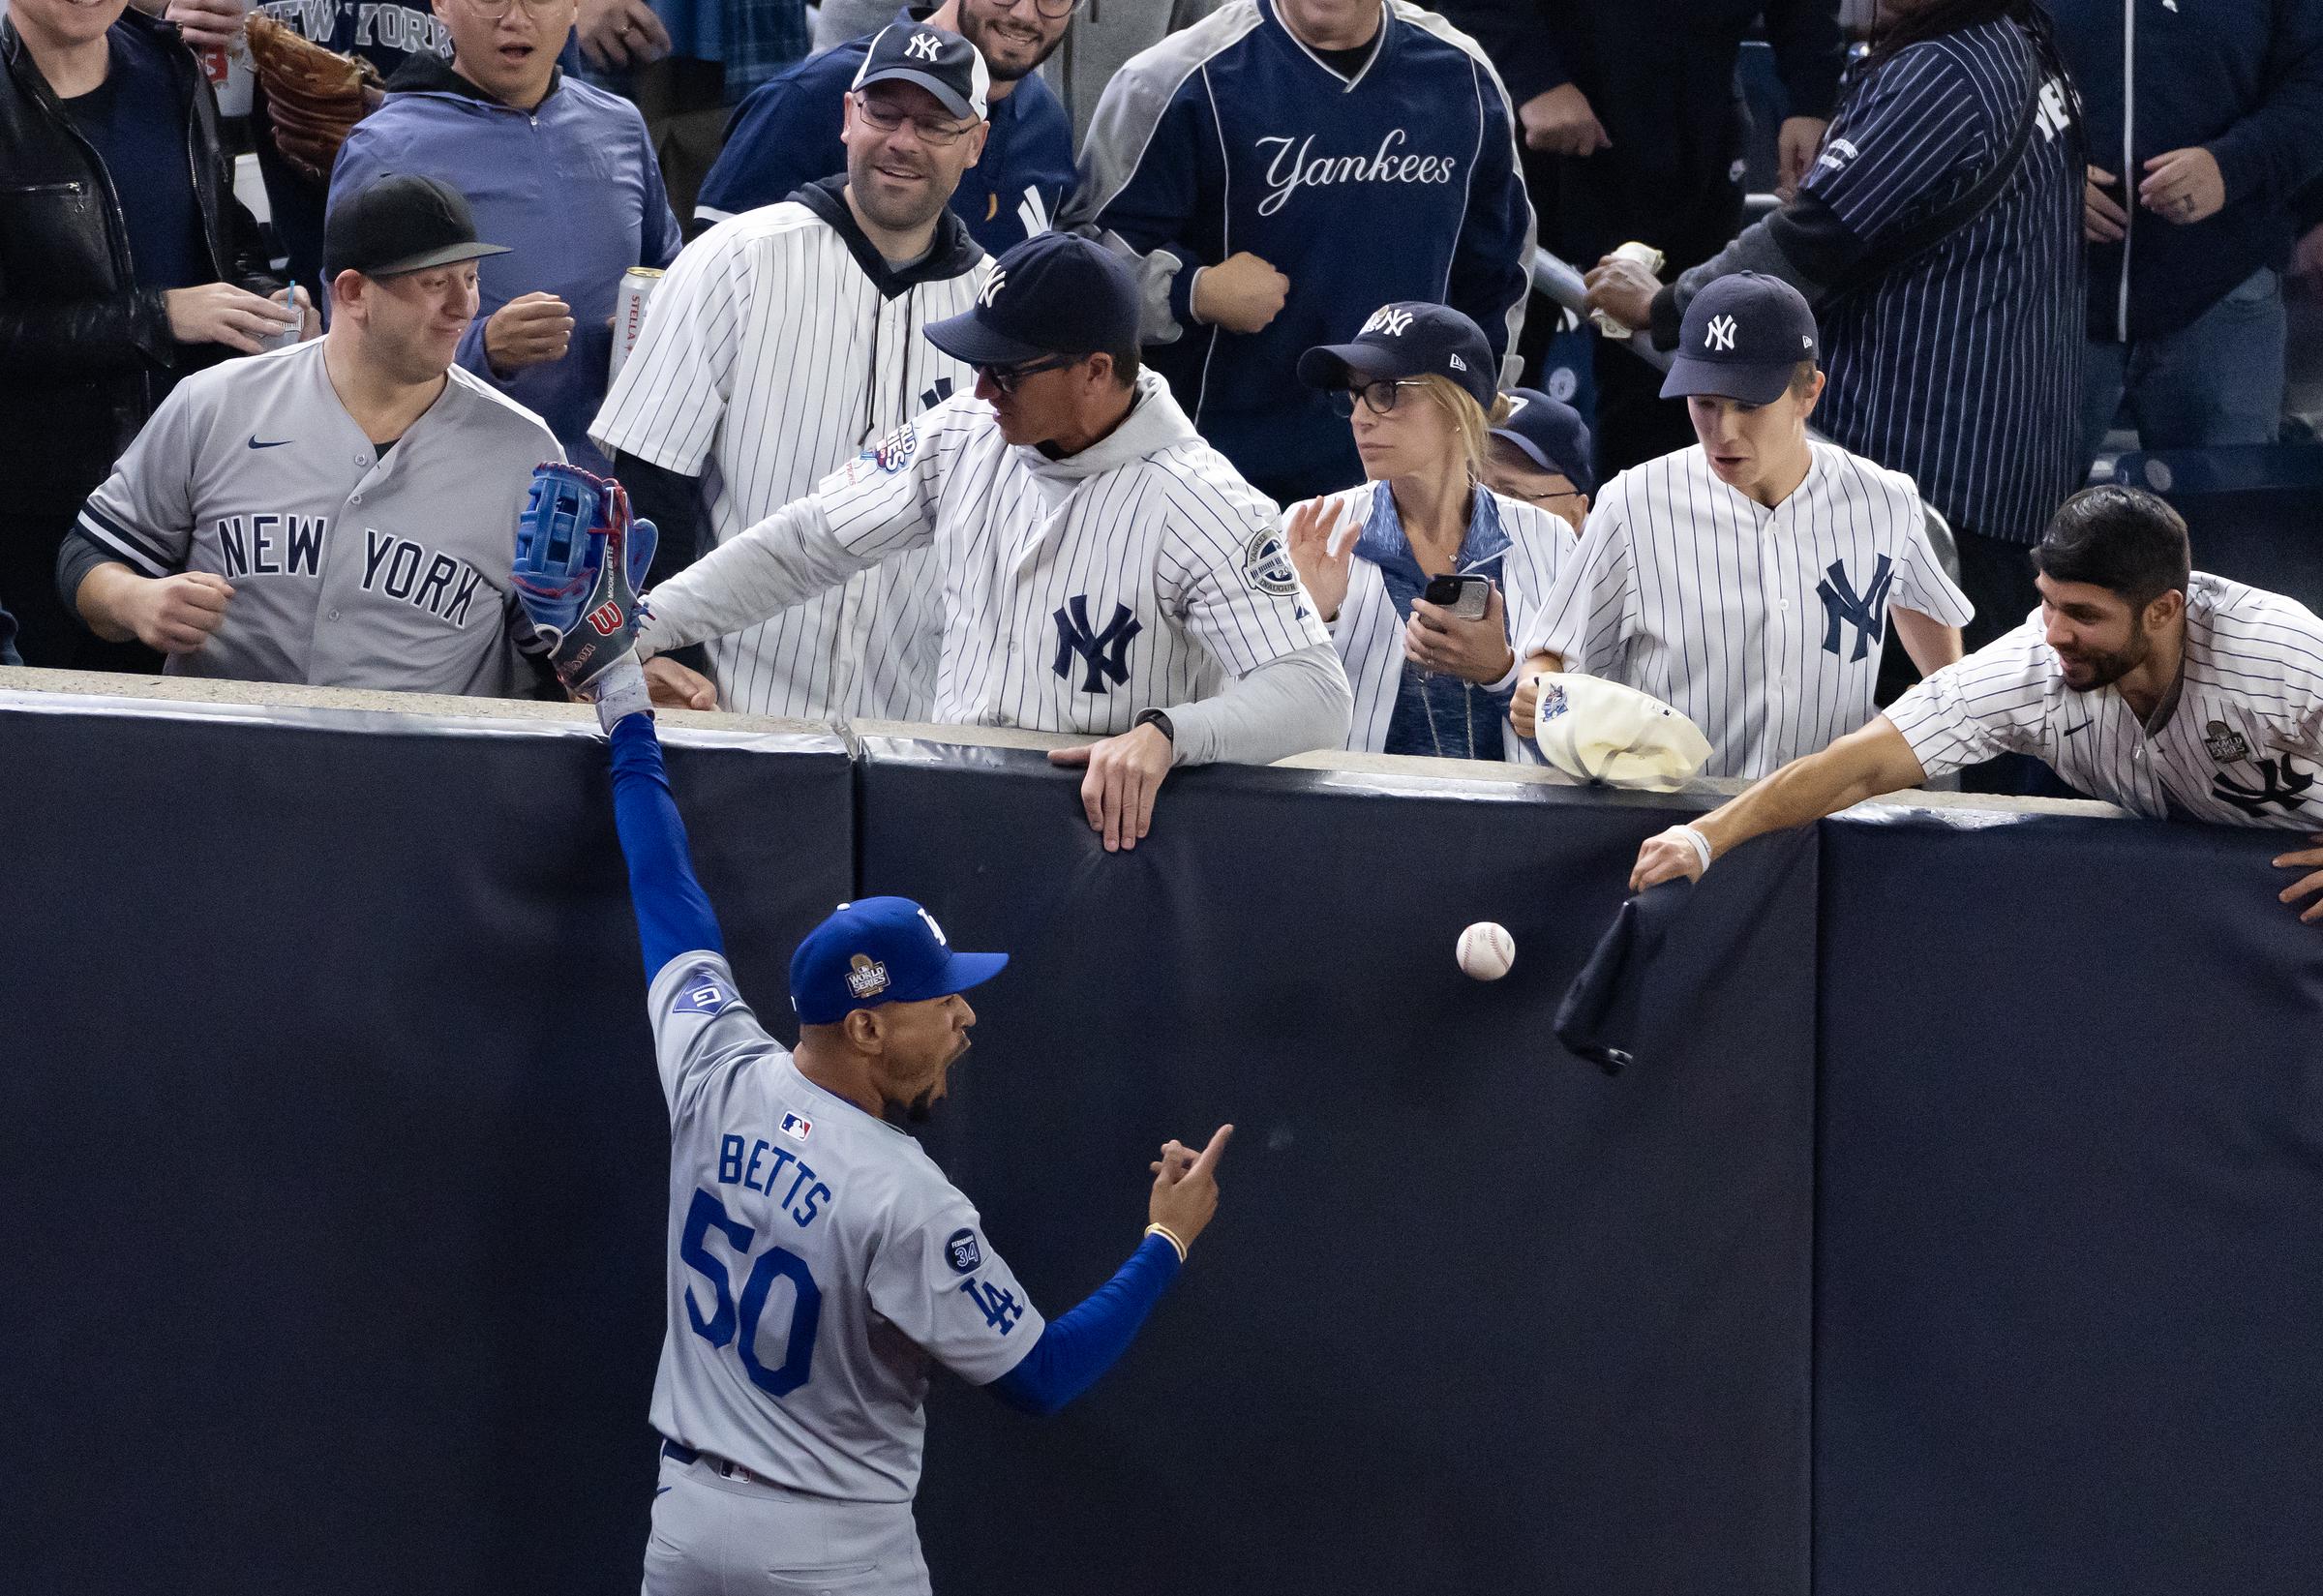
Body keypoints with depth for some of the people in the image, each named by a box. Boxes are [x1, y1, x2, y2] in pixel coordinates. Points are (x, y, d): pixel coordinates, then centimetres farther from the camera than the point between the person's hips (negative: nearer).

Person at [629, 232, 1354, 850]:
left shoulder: (1202, 508, -14)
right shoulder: (966, 436, 6)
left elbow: (1317, 697, -21)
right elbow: (804, 542, 14)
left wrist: (1162, 735, -38)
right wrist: (635, 632, 6)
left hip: (1107, 831, -5)